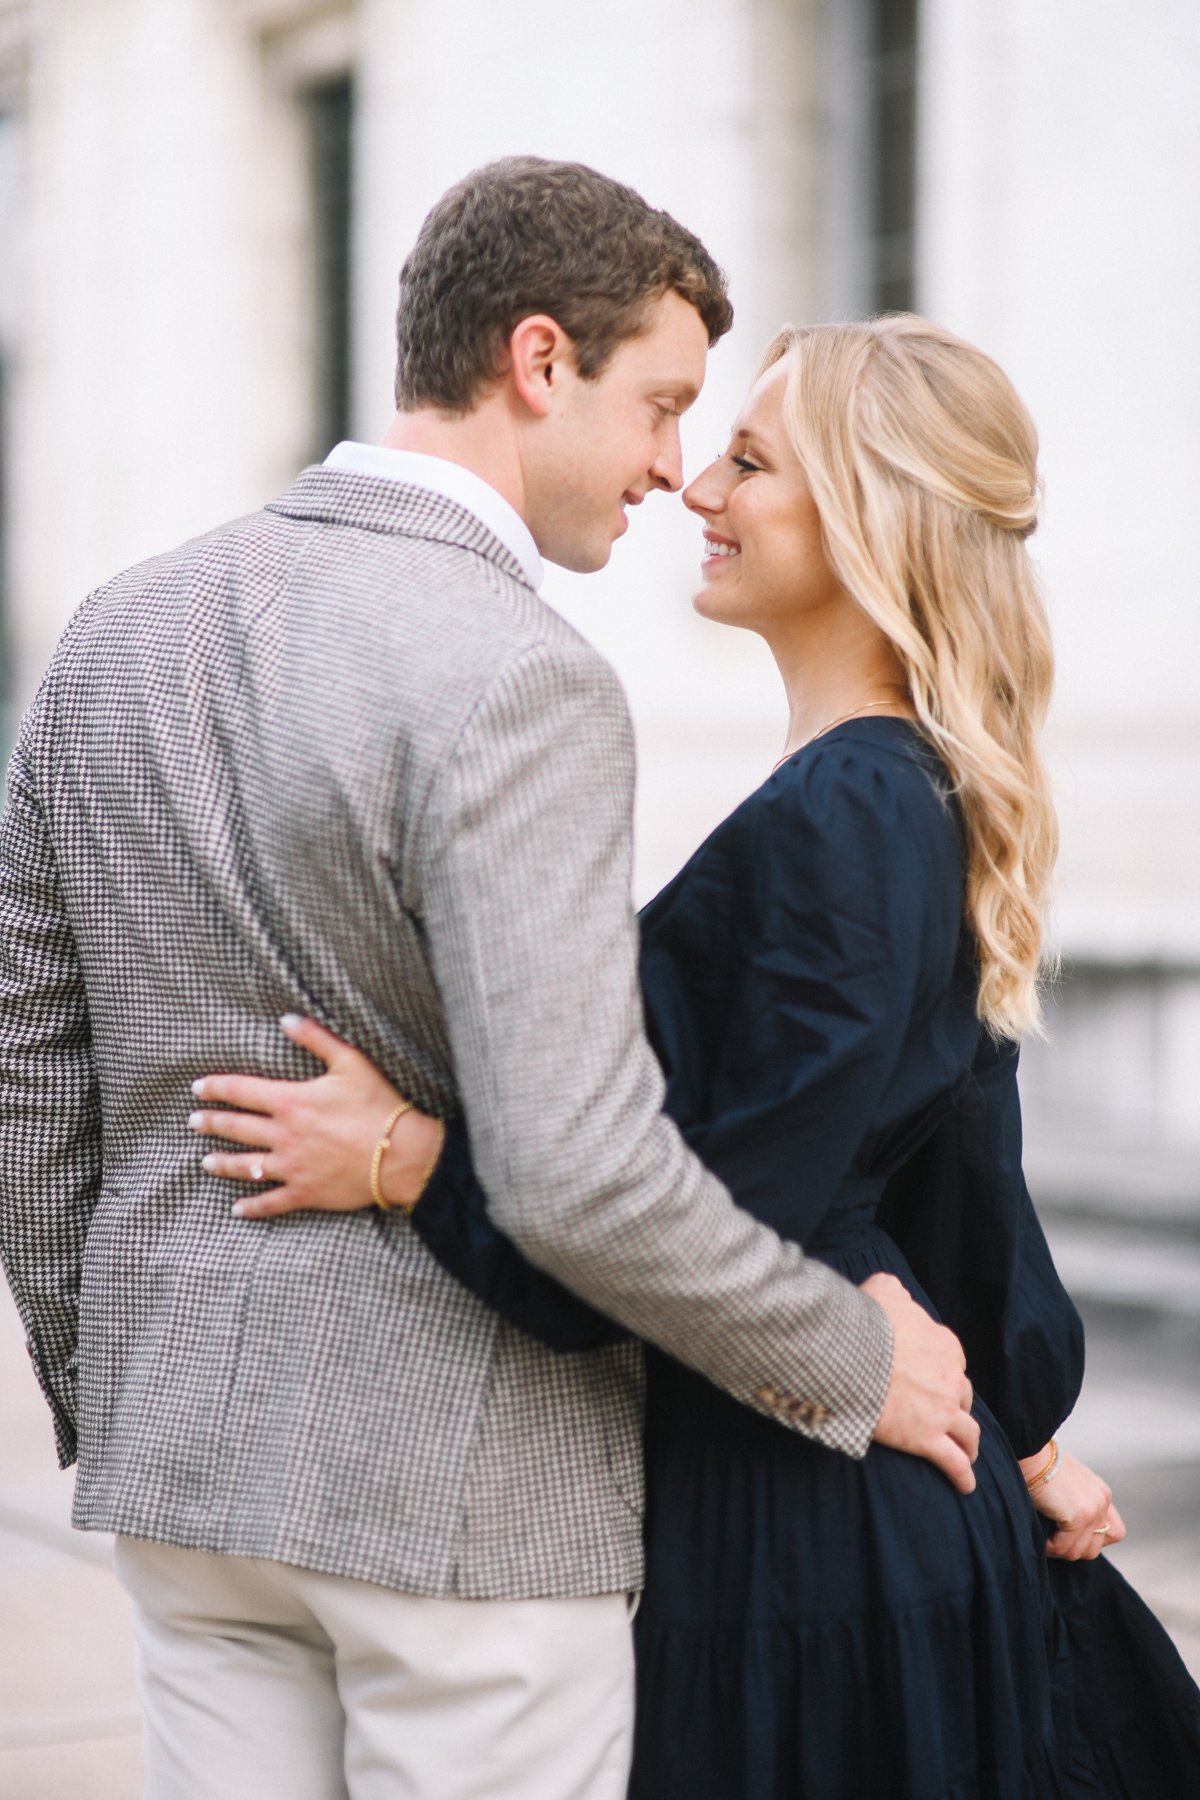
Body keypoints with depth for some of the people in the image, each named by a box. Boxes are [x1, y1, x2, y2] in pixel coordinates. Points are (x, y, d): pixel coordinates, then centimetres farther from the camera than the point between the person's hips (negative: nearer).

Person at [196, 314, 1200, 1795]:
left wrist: (410, 1160, -22)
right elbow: (962, 1170, 15)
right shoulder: (913, 793, 10)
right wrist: (1018, 1439, 21)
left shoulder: (842, 820, -20)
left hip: (801, 1532, -9)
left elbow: (749, 1218, -24)